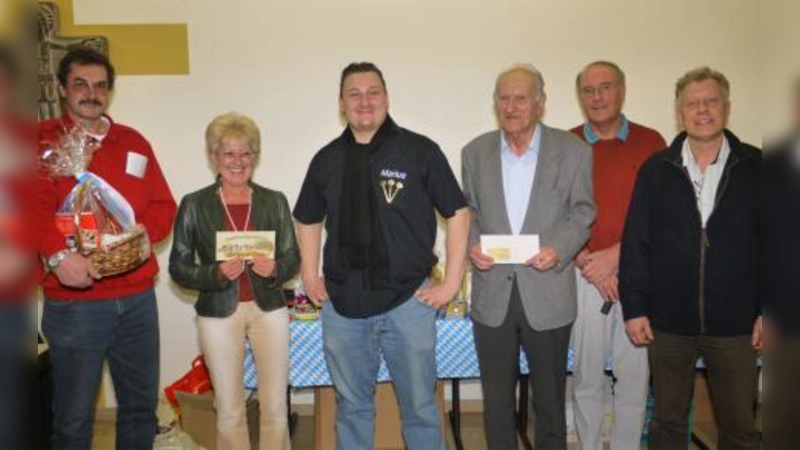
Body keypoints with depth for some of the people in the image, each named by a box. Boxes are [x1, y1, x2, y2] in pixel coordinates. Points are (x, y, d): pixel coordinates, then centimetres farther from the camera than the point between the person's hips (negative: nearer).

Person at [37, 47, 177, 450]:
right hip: (74, 301, -4)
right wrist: (58, 254, -30)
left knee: (141, 405, 15)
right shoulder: (45, 140, 1)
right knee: (74, 417, 8)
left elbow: (163, 205, 8)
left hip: (138, 298, 4)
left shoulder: (134, 143, 12)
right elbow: (38, 205, -14)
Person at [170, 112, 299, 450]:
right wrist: (217, 273, -19)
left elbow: (293, 257, 5)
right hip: (219, 314, -1)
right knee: (229, 411, 9)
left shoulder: (275, 201, 3)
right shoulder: (194, 205, -1)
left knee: (276, 407, 6)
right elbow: (178, 267, -2)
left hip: (269, 308, 1)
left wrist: (274, 269, -17)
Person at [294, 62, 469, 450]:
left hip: (408, 301, -2)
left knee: (419, 404, 9)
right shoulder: (327, 159, 6)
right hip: (342, 305, 3)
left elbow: (457, 213, -2)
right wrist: (310, 277, 11)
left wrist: (451, 283, -5)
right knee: (351, 404, 16)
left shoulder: (419, 150, -5)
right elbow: (308, 219, 19)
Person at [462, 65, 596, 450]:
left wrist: (559, 249, -15)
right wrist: (471, 244, -8)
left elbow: (582, 212, 2)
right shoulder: (475, 152, 5)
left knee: (550, 396, 13)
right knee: (496, 397, 13)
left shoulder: (573, 151, -1)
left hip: (548, 295, -1)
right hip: (492, 293, 2)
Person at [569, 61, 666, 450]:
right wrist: (587, 263, -9)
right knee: (587, 376, 9)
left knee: (635, 375, 7)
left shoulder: (651, 143, 3)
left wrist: (615, 254, -10)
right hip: (583, 275, 0)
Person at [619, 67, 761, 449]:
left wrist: (766, 310, -1)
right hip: (668, 321, 1)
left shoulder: (755, 166, 0)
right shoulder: (655, 169, 1)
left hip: (734, 322, 0)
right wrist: (634, 308, -3)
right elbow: (635, 243, 0)